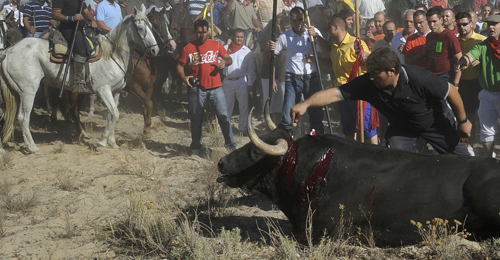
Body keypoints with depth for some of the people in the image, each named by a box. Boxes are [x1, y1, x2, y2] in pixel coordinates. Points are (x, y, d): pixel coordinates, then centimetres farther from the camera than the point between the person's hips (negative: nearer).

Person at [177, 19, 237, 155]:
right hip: (196, 88, 0)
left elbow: (229, 59, 9)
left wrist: (225, 62, -15)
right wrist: (184, 77, -14)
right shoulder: (188, 48, 1)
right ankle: (195, 146, 22)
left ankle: (230, 143, 5)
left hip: (215, 87, 0)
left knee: (223, 116, -5)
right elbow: (180, 66, 5)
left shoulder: (216, 45, 4)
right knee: (196, 119, 9)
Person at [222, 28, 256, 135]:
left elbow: (251, 69, 6)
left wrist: (250, 84, 0)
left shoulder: (247, 52, 5)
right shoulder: (225, 49, 7)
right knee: (226, 105, 8)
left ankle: (243, 127, 8)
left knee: (244, 105, -1)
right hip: (227, 81, 1)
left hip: (241, 81, 0)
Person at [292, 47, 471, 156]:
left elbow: (451, 92, -24)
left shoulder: (419, 78, -37)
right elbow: (336, 94, -34)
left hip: (435, 121, -3)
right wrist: (306, 104, -48)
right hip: (401, 126, 3)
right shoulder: (367, 83, -29)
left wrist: (463, 121, -15)